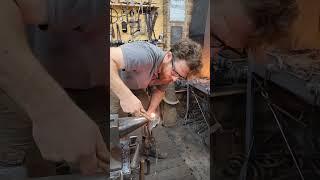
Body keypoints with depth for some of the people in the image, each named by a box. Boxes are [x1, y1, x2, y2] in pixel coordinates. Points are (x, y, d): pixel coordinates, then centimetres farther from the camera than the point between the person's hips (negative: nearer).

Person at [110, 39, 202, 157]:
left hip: (134, 87, 7)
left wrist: (151, 111, -14)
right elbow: (110, 57, -52)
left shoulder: (168, 73, -15)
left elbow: (159, 90, 3)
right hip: (114, 84, -6)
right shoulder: (146, 55, -42)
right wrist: (126, 96, -54)